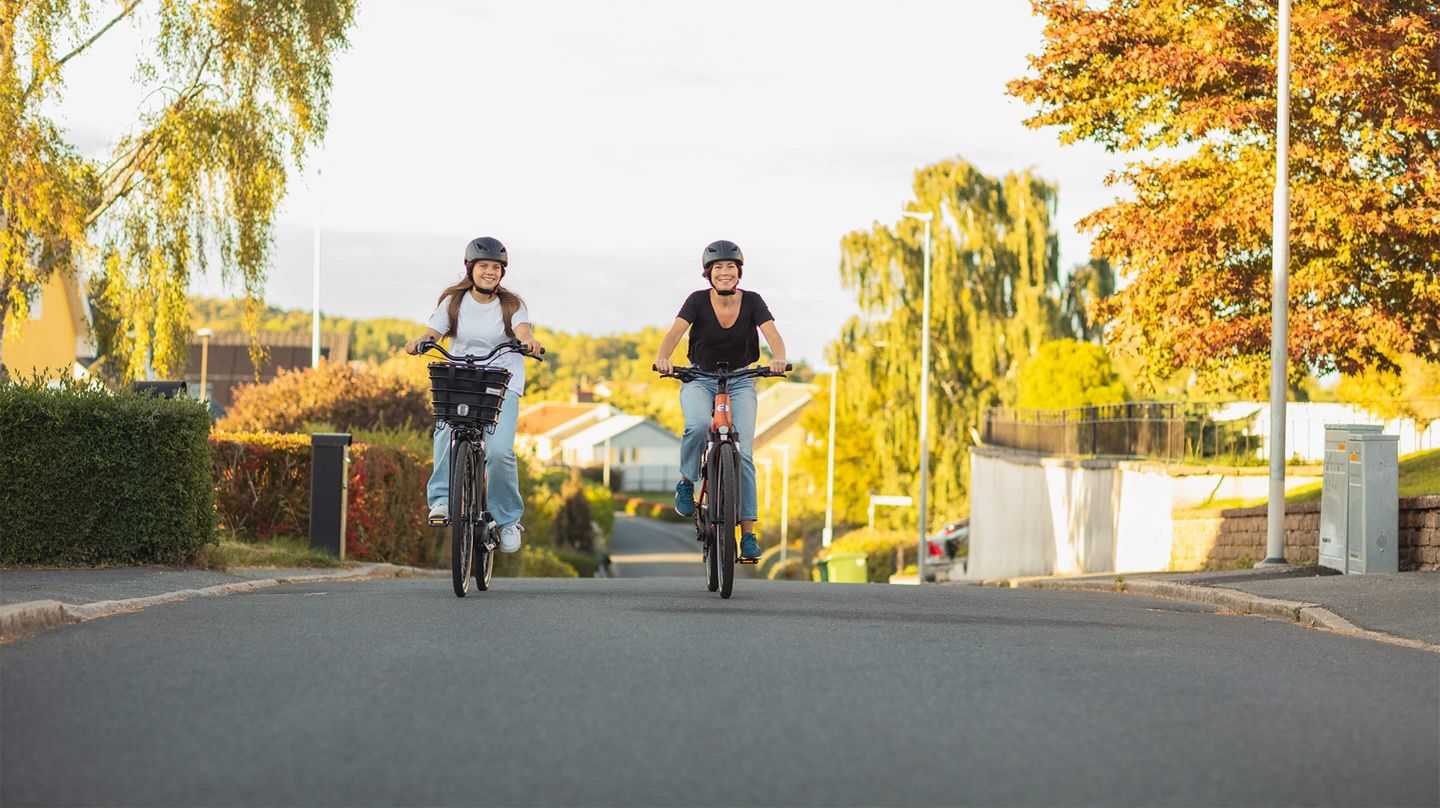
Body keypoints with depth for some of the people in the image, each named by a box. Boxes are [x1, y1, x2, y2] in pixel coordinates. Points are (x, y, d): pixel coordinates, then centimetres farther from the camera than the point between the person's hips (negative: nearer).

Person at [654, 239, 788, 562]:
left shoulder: (751, 301, -7)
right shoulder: (698, 301, -10)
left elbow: (771, 333, -20)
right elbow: (676, 330, -24)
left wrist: (778, 358, -42)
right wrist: (663, 357, -45)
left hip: (740, 381, 1)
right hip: (699, 380, -1)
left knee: (743, 453, -13)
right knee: (698, 426, -35)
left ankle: (748, 532, -10)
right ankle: (686, 482, -7)